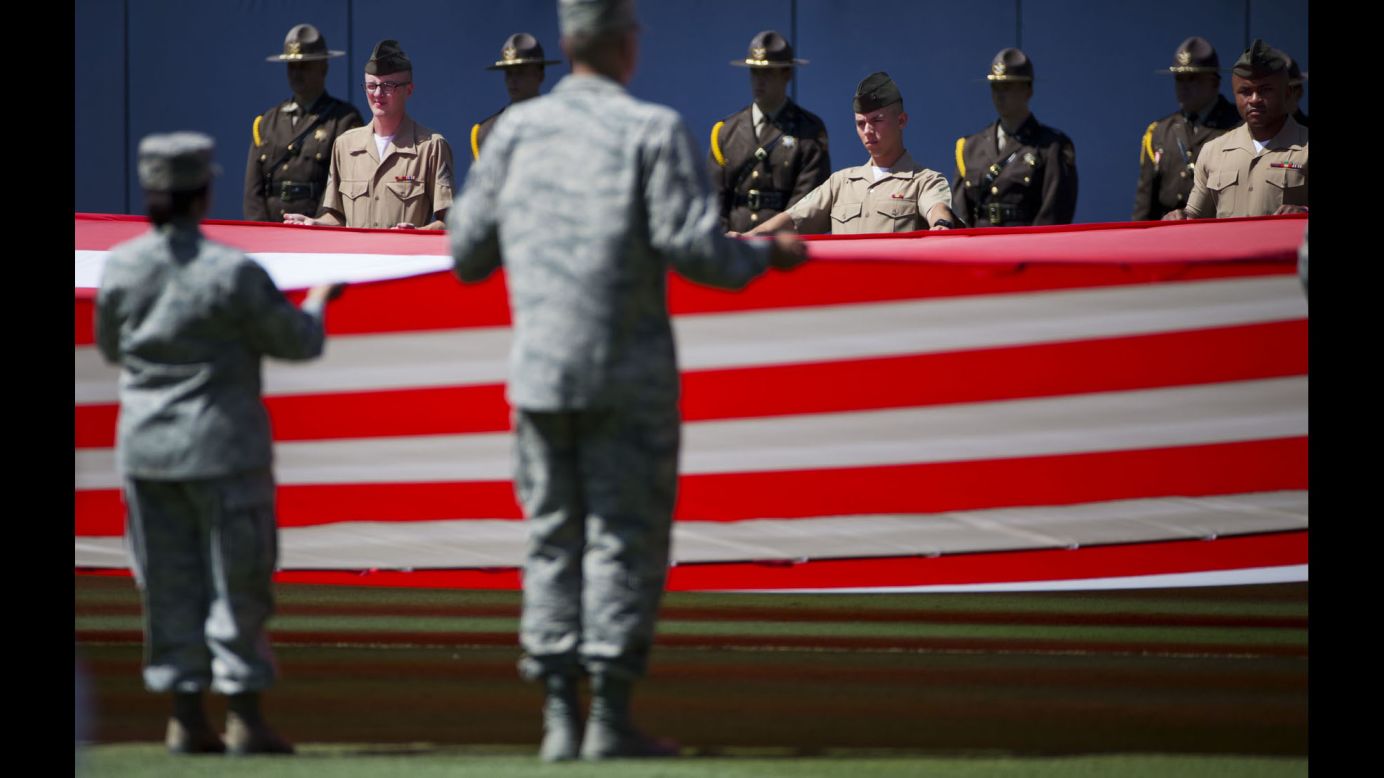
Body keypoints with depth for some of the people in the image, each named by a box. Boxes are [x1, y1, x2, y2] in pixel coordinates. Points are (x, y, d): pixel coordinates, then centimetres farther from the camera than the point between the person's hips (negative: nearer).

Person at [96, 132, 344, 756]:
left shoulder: (120, 268, -4)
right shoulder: (232, 273, -17)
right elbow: (297, 343, -6)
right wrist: (318, 303, 14)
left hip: (145, 447, 4)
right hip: (221, 446, -4)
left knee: (169, 586, 11)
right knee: (238, 584, 5)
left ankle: (186, 719, 12)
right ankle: (245, 719, 5)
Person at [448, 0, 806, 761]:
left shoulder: (517, 129, 4)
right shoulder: (654, 131, -8)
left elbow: (469, 255, 6)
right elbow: (691, 247, -16)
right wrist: (766, 255, 3)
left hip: (538, 368, 4)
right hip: (628, 373, -4)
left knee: (553, 540, 9)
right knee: (624, 541, 2)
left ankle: (559, 718, 5)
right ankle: (609, 719, -1)